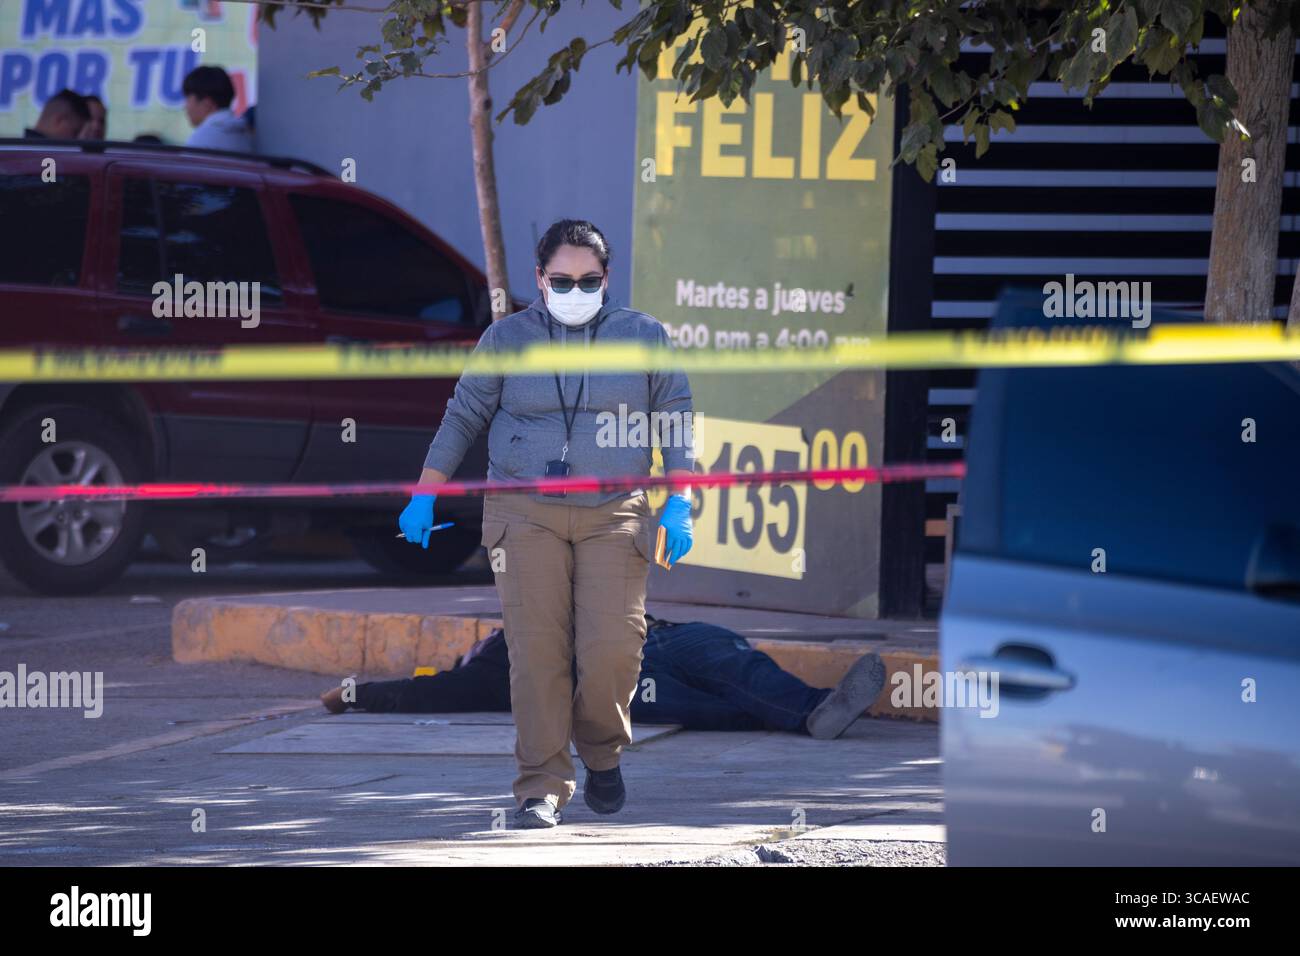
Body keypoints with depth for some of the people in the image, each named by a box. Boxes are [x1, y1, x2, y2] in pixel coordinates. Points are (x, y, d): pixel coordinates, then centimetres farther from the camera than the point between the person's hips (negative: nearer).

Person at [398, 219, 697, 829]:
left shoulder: (643, 337, 7)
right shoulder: (507, 338, 7)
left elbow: (675, 422, 10)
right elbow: (462, 417, 13)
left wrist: (679, 506, 2)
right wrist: (424, 495, 9)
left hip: (613, 515, 0)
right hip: (526, 513, 0)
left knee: (613, 647, -12)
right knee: (537, 651, -10)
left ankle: (601, 753, 16)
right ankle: (542, 789, -7)